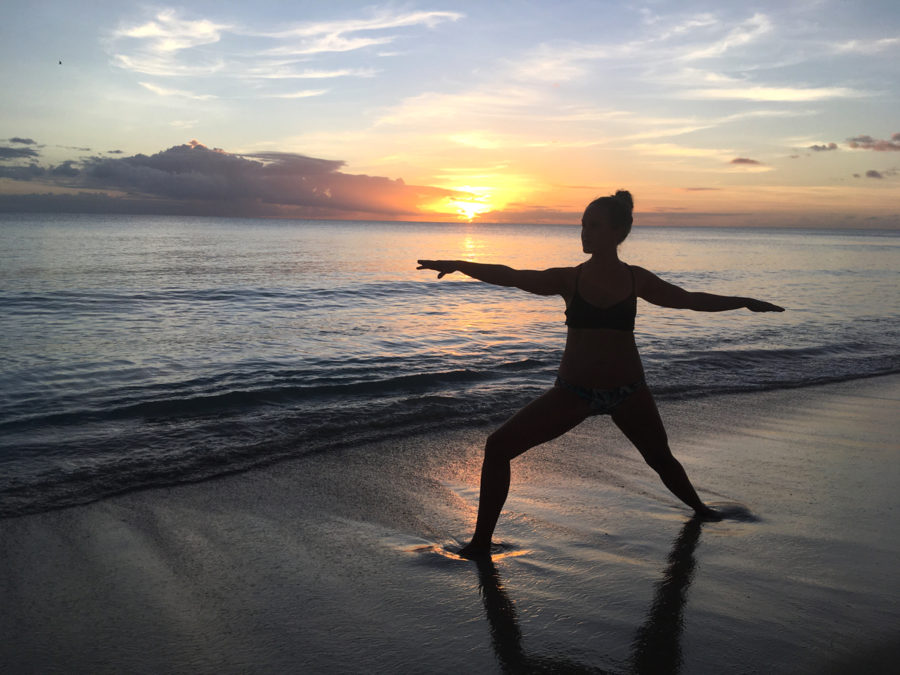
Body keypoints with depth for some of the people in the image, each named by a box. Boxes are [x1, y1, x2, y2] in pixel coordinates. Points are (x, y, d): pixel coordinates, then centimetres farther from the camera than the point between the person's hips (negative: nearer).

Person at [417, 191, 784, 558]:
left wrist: (745, 302, 13)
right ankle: (481, 543, -1)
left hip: (628, 392, 1)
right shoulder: (570, 279, -5)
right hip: (573, 391, 0)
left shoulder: (636, 280, -3)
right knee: (498, 446, -11)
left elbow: (692, 300, 11)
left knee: (661, 460, 16)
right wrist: (458, 265, -29)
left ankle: (698, 507, 51)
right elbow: (509, 277, -16)